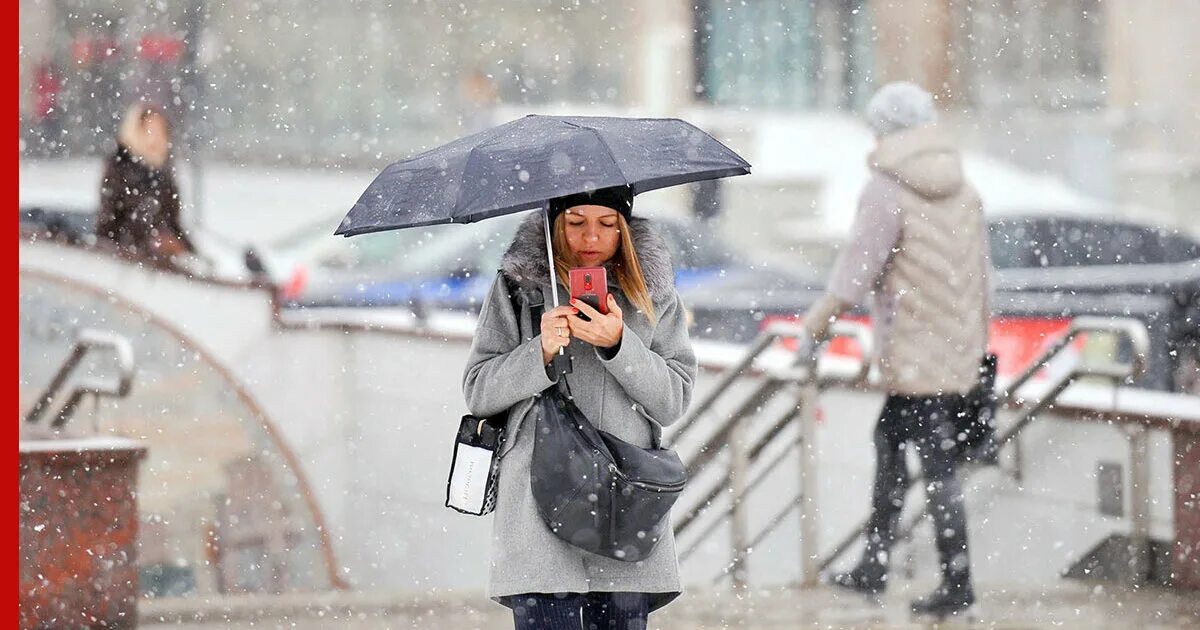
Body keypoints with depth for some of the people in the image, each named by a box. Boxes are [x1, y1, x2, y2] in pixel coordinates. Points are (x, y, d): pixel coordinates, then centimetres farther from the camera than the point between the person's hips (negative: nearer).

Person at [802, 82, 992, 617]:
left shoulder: (888, 190, -12)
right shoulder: (963, 191, 9)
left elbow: (858, 269, -14)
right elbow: (980, 273, 12)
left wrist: (819, 320, -2)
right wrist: (978, 342, 20)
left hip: (914, 354, -8)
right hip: (957, 348, 8)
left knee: (935, 464, -3)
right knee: (889, 442, 19)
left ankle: (957, 584, 0)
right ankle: (874, 564, 25)